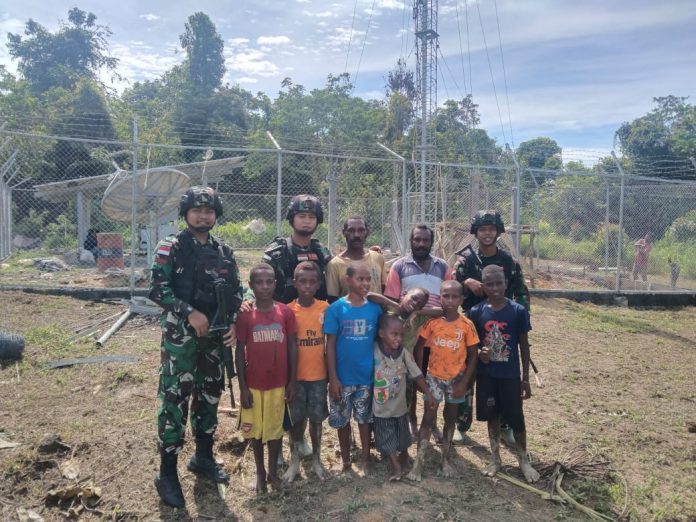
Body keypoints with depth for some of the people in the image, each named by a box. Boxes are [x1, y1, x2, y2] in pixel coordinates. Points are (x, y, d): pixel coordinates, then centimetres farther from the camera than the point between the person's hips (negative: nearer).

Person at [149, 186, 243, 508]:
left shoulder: (224, 252, 10)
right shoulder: (170, 248, -5)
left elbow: (236, 291, 13)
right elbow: (157, 289, -13)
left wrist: (233, 323, -1)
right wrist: (190, 312, -20)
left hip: (215, 337, 5)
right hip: (181, 336, -5)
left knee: (210, 395, 14)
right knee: (175, 400, -3)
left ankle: (203, 457, 32)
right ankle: (167, 473, 10)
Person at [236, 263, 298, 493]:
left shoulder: (286, 312, -6)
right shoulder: (245, 315, -9)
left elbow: (292, 348, -1)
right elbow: (240, 352, -4)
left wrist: (292, 381, -1)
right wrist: (242, 387, -6)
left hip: (278, 383, 0)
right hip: (253, 384, 0)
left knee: (275, 428, 14)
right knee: (255, 430, 14)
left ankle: (273, 471, 32)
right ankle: (260, 472, 33)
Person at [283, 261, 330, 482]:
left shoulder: (325, 308, -4)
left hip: (319, 375, 1)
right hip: (295, 375, -1)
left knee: (316, 418, 12)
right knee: (296, 419, 10)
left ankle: (316, 459, 29)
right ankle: (294, 462, 26)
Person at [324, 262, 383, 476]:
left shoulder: (375, 309, -4)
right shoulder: (336, 308, -9)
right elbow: (330, 345, -7)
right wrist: (333, 377, -10)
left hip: (367, 376, 1)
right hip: (343, 377, -1)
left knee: (364, 419, 14)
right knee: (342, 420, 13)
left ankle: (365, 460, 31)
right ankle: (345, 460, 33)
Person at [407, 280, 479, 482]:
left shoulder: (467, 325, -10)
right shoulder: (432, 322, -10)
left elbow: (473, 356, -5)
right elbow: (419, 348, -3)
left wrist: (464, 383, -9)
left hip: (456, 378, 1)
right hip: (434, 377, -1)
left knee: (450, 418, 14)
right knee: (428, 418, 0)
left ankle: (445, 459, 29)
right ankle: (419, 462, 6)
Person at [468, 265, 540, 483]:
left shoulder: (518, 311, -11)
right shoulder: (476, 312, -7)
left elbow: (524, 346, -2)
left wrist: (526, 378, 0)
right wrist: (479, 353, -18)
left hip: (510, 375, -1)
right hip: (486, 374, 2)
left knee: (516, 418, 9)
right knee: (492, 416, 14)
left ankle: (524, 460, 29)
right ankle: (495, 458, 32)